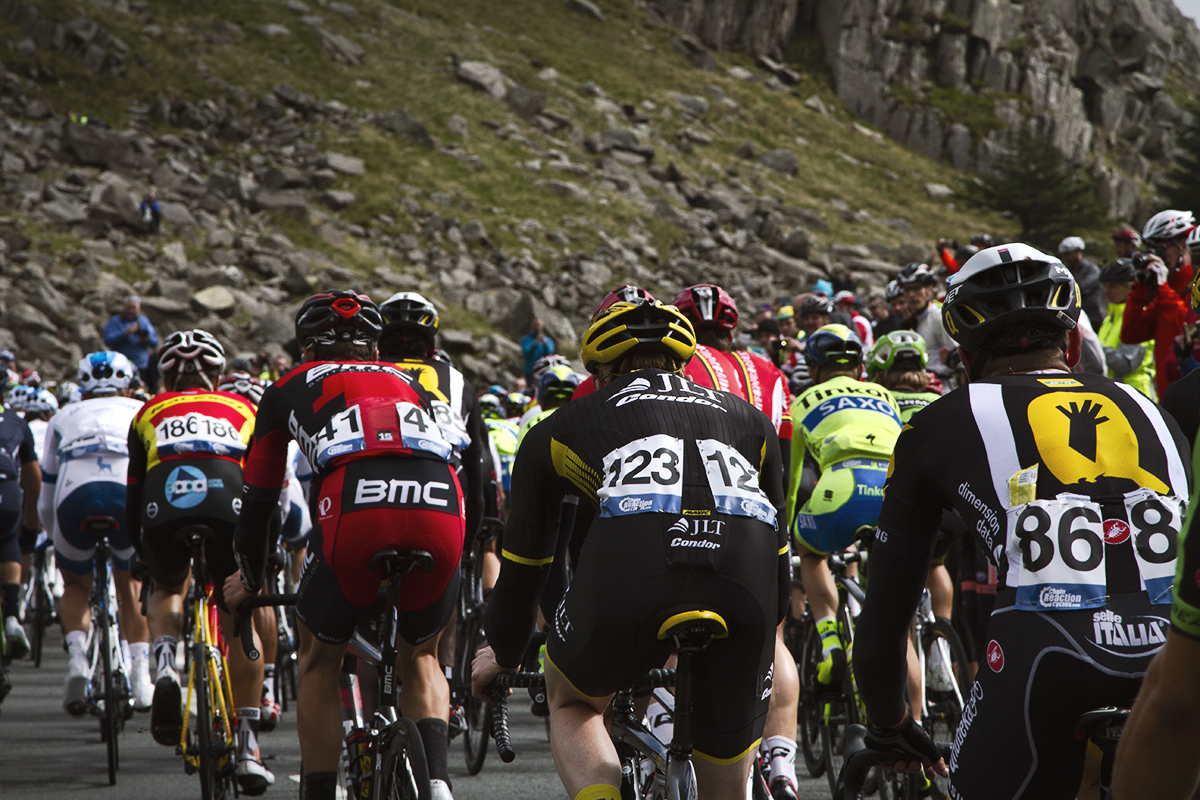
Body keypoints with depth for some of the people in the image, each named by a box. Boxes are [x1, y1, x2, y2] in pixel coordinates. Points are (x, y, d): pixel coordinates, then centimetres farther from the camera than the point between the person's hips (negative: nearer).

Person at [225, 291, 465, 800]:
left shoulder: (290, 388, 30)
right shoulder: (407, 383, 37)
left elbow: (259, 497, 36)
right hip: (441, 509, 2)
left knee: (319, 663, 22)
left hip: (355, 510, -2)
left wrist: (250, 578, 52)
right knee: (420, 657, 26)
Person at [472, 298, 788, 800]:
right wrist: (763, 636, 57)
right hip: (746, 584, 2)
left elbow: (523, 562, 37)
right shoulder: (748, 418, 36)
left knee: (572, 705, 28)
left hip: (631, 568, -2)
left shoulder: (563, 425, 30)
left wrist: (504, 657, 52)